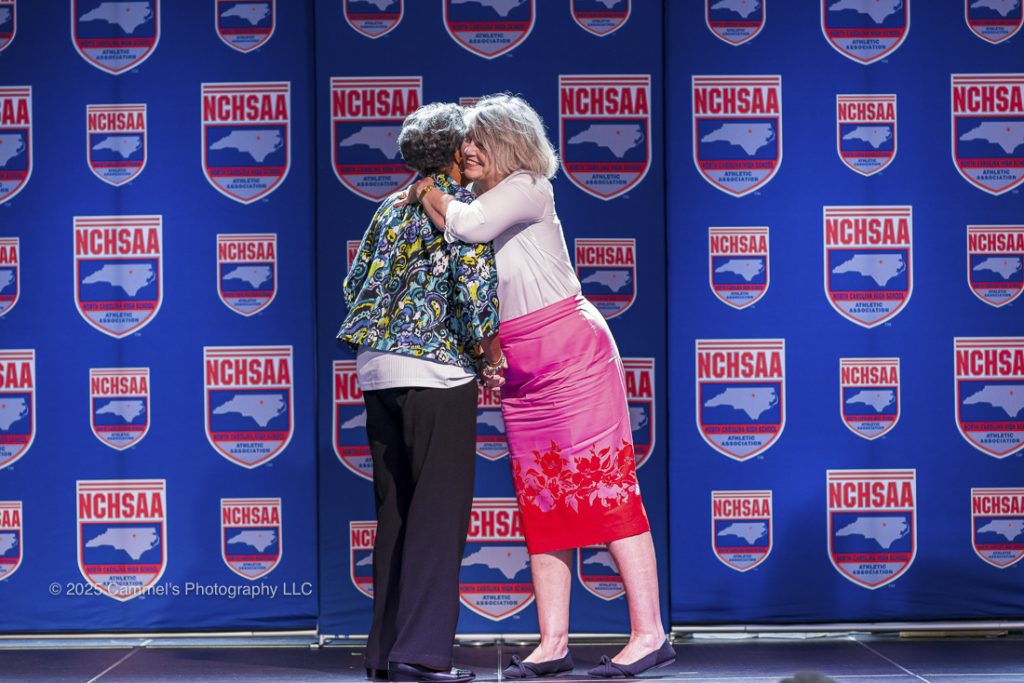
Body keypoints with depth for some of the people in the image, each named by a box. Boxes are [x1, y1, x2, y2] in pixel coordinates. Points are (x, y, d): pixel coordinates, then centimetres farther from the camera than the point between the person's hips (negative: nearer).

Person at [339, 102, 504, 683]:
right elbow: (475, 287, -15)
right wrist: (489, 352, -1)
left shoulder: (392, 208, 15)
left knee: (396, 509, 11)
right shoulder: (465, 207, -5)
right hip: (437, 372, -7)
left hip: (378, 368, 7)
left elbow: (355, 282, 17)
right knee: (440, 509, -3)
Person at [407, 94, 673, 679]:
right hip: (521, 372, 9)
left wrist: (428, 193, -9)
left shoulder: (528, 188, -7)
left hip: (572, 351, -8)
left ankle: (650, 633, -9)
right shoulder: (480, 202, 18)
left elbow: (470, 225, -23)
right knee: (541, 498, 6)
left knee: (604, 485, -10)